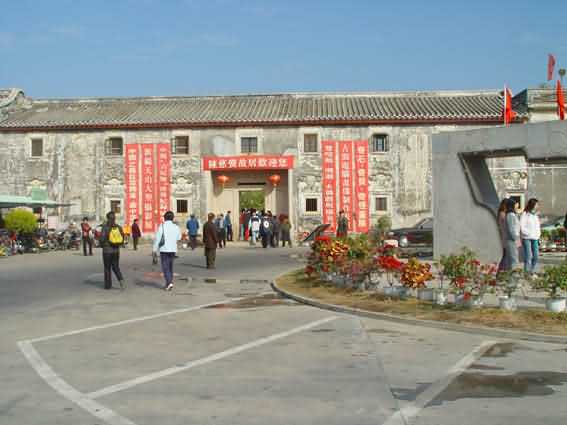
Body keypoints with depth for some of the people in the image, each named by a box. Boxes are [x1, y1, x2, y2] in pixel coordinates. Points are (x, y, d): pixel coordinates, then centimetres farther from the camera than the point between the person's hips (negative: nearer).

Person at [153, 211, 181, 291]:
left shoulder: (162, 226, -10)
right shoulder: (176, 227, 2)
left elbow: (157, 238, -10)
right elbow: (179, 238, 16)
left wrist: (155, 249, -2)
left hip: (164, 249, -4)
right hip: (173, 249, 4)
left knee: (165, 267, -2)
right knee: (170, 267, 16)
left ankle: (169, 283, -18)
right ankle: (168, 284, 20)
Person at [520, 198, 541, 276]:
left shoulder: (535, 215, 15)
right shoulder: (525, 214, -6)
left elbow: (537, 226, 21)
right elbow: (522, 227, -10)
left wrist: (538, 234, 6)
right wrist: (529, 233, -13)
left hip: (535, 238, 7)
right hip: (527, 238, -7)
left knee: (535, 256, 4)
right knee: (528, 256, -9)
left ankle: (533, 271, 14)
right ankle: (527, 272, -3)